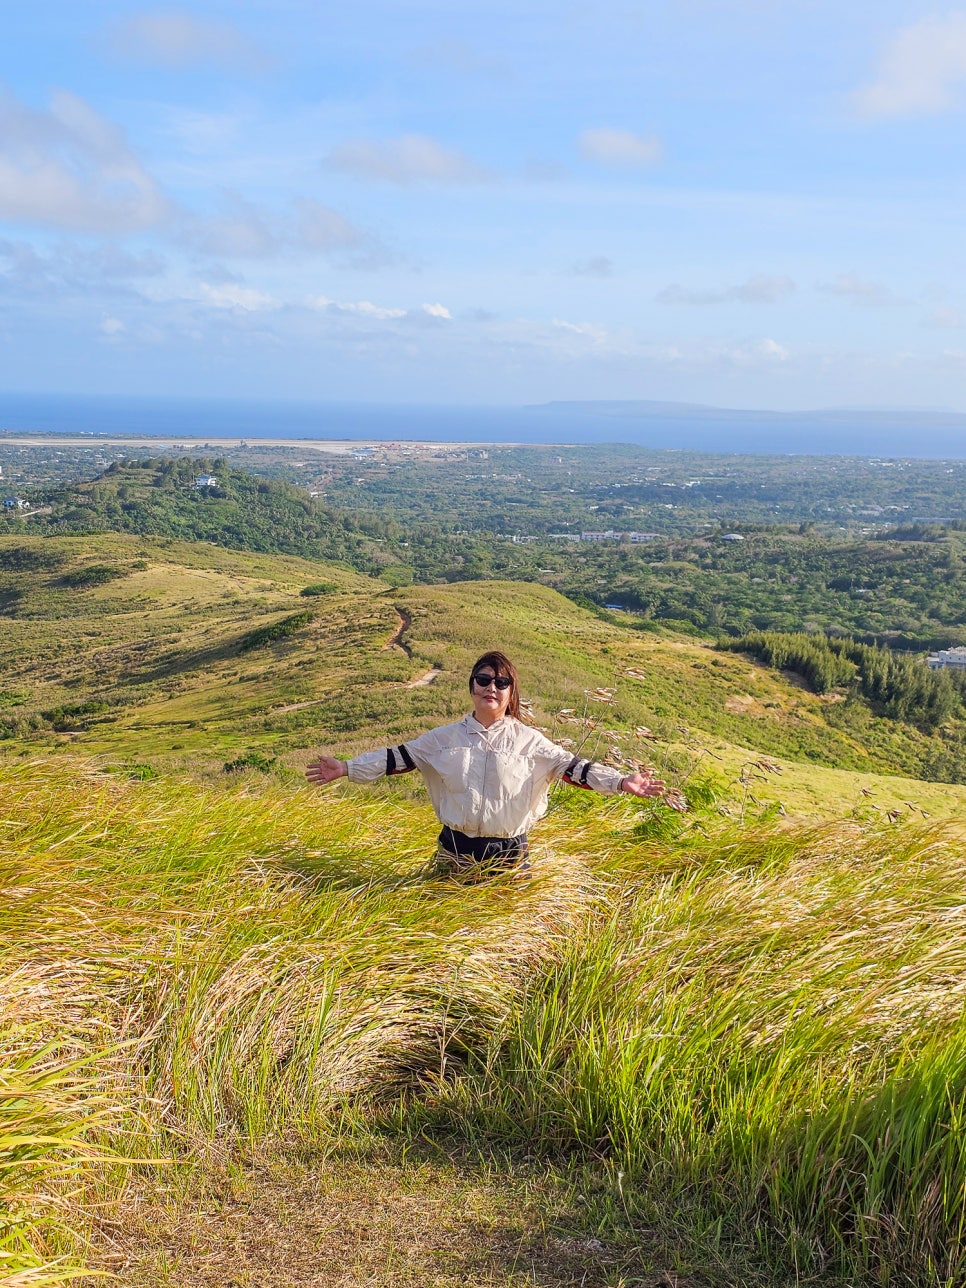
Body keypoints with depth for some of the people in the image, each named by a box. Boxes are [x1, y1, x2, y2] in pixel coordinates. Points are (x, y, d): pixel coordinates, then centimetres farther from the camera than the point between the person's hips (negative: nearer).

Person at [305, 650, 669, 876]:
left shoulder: (529, 742, -2)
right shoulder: (445, 737, 2)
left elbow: (573, 767, -7)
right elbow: (398, 758, 4)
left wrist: (620, 781, -19)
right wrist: (347, 768, -2)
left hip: (510, 854, -1)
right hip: (456, 850, 1)